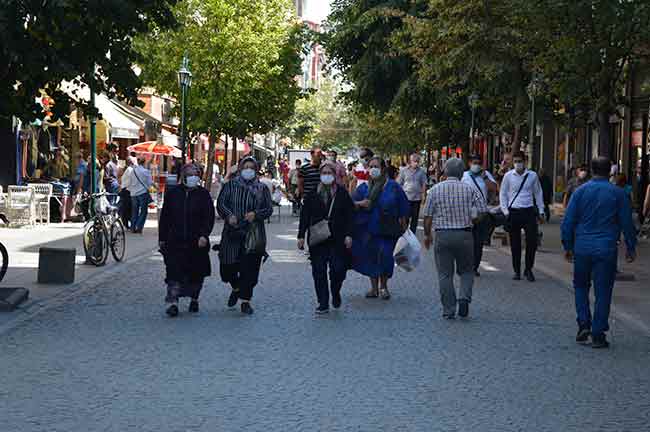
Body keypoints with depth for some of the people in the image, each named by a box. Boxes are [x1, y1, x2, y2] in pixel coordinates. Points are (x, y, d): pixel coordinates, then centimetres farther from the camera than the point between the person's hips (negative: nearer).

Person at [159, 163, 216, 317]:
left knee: (196, 274, 9)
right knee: (174, 272, -9)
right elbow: (164, 217, 9)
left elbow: (209, 217, -2)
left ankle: (194, 299, 28)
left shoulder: (203, 194, 2)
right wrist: (162, 238, 6)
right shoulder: (172, 193, 6)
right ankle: (173, 303, -9)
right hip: (175, 241, 0)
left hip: (197, 242, 0)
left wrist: (204, 235, -16)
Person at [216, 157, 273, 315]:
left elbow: (269, 209, 5)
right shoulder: (231, 185, 7)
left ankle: (245, 300, 6)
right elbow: (220, 203, 0)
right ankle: (236, 288, 32)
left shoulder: (262, 189, 10)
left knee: (249, 268, -4)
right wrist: (229, 215, -19)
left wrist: (256, 214, -14)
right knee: (228, 266, 1)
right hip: (232, 232, 0)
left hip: (254, 234, 0)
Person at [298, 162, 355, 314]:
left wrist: (348, 234, -5)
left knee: (338, 269, -5)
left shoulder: (342, 193, 3)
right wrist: (301, 235, 2)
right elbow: (305, 215, 6)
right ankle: (323, 303, 10)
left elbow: (350, 215, 3)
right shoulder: (313, 193, 5)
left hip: (337, 239, -1)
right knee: (319, 272, 1)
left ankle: (335, 292, 25)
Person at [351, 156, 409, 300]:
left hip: (387, 229, -3)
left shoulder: (392, 186, -2)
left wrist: (403, 226, 0)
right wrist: (360, 204, -16)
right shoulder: (364, 187, 6)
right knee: (371, 258, 6)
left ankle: (383, 286, 15)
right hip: (368, 228, 3)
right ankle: (374, 287, 19)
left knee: (385, 257, -6)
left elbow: (403, 208, 2)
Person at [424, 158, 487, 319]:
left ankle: (449, 310, 8)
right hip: (465, 234, 0)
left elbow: (427, 216, 1)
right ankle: (464, 297, -7)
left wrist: (427, 235, 13)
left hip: (442, 235, 0)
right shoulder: (471, 189, -1)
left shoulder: (435, 190, 0)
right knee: (467, 270, 16)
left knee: (445, 274, 7)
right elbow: (483, 211, -5)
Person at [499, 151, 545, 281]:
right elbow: (503, 194, 8)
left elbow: (538, 193, 13)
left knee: (532, 241, -5)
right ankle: (517, 271, 19)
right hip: (513, 212, 0)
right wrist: (505, 211, 0)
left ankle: (528, 269, 12)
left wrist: (541, 212, 11)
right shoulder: (508, 176, 1)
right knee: (515, 244, 6)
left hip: (529, 212, 0)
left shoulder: (532, 175, 4)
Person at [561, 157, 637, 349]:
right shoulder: (618, 193, -2)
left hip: (582, 248, 1)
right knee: (602, 292, 4)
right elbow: (627, 223, 2)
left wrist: (568, 246, 11)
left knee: (581, 286, 19)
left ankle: (584, 324, 6)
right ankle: (598, 334, 4)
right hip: (606, 250, -1)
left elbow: (568, 221, 2)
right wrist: (631, 248, 12)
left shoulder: (580, 191, 1)